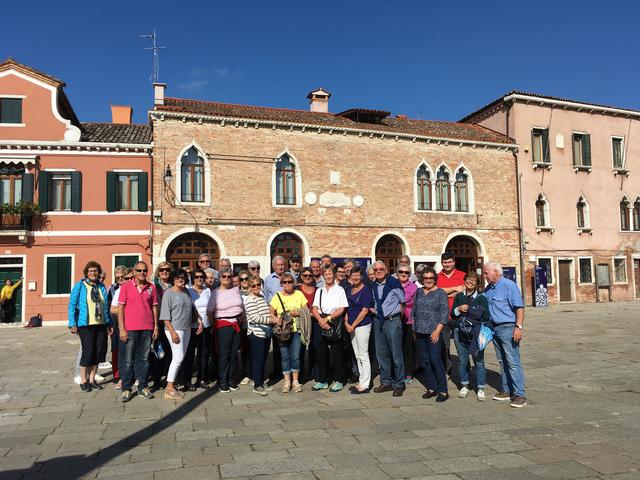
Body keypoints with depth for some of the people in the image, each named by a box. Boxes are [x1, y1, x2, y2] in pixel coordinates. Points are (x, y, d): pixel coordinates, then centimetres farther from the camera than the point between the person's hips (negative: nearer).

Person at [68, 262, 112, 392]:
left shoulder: (101, 287, 11)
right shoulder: (80, 286, -2)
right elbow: (72, 305, -4)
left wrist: (109, 323, 12)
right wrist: (72, 324, -12)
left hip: (101, 324, 5)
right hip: (86, 324, -4)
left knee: (99, 351, 6)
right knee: (88, 351, -6)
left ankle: (92, 379, 20)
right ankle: (83, 380, 11)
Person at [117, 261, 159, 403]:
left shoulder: (151, 287, 6)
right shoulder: (126, 286, 0)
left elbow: (154, 307, 10)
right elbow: (120, 308, -2)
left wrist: (156, 327, 6)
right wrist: (122, 329, -7)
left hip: (147, 328, 2)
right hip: (130, 328, -2)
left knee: (144, 359, 9)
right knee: (129, 360, 2)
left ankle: (143, 387, 18)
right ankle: (126, 389, 12)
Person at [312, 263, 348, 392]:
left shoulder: (339, 290, 2)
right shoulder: (319, 291, 13)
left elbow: (342, 309, -5)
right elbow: (315, 309, 4)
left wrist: (328, 318, -13)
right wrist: (320, 320, -14)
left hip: (335, 322, -4)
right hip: (321, 323, 4)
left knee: (336, 352, 0)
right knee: (321, 352, 5)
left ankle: (338, 381, 10)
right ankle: (322, 381, 16)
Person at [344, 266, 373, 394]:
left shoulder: (366, 290, -10)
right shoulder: (349, 290, 11)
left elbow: (365, 311, -14)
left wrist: (353, 325, -12)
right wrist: (346, 322, 1)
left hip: (362, 325, -8)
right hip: (351, 326, 8)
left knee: (363, 356, -3)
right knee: (357, 356, 13)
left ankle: (365, 385, 2)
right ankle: (361, 381, 22)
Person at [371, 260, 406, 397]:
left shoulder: (394, 283, -10)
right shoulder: (373, 286, 6)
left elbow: (403, 302, 0)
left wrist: (398, 314, 1)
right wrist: (372, 309, 9)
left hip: (392, 321, -6)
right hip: (378, 321, 6)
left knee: (396, 354, 0)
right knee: (381, 354, 12)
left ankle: (399, 384, 12)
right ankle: (386, 382, 26)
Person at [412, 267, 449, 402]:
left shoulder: (440, 293, -2)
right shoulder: (418, 293, 12)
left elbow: (444, 314, -6)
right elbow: (413, 311, 17)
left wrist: (437, 330, -13)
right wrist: (414, 329, 11)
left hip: (433, 333, -5)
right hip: (419, 332, 5)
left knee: (435, 360, -9)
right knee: (424, 360, 7)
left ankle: (443, 390, 1)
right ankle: (431, 388, 18)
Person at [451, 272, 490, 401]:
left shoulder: (481, 297, 2)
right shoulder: (459, 296, 13)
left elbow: (485, 315, -9)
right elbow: (452, 314, 9)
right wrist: (459, 309, -9)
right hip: (460, 332, 3)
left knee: (479, 361, -1)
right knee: (462, 361, 9)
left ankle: (480, 389, 10)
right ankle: (464, 386, 23)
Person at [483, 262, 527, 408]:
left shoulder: (509, 285, -12)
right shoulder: (488, 289, 12)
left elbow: (519, 307, -16)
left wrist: (519, 327, -21)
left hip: (508, 328, -8)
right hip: (495, 328, 8)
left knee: (513, 362, -7)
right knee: (502, 362, 14)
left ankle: (519, 395, -2)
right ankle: (507, 390, 22)